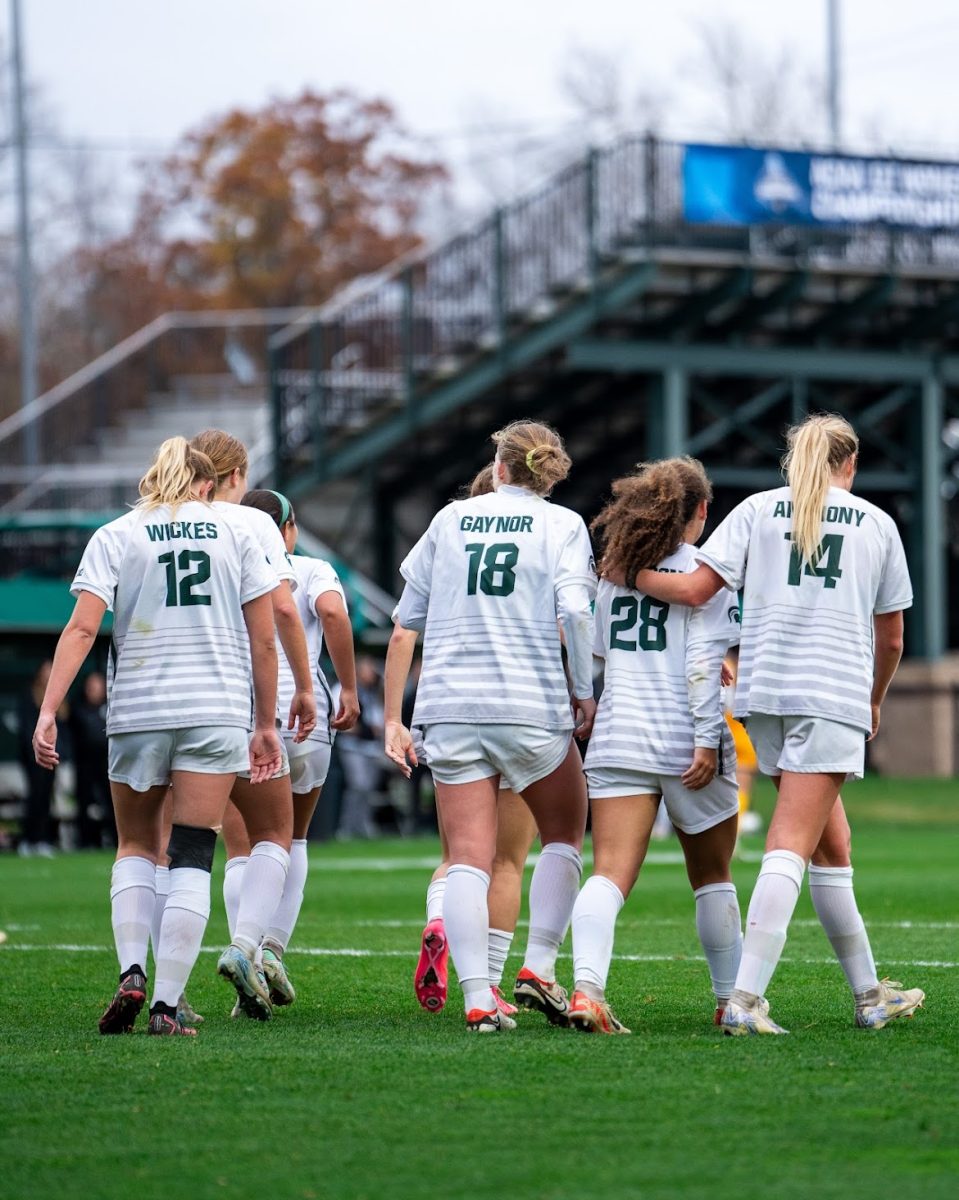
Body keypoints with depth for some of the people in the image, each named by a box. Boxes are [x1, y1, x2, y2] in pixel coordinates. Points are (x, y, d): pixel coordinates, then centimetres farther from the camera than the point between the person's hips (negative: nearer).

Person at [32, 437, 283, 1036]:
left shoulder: (115, 537, 5)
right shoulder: (235, 532, 8)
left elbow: (81, 629, -7)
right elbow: (264, 638, 6)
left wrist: (48, 711, -9)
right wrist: (266, 724, 12)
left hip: (138, 711, 0)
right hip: (217, 712, 0)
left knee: (136, 846, 17)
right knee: (191, 860, 1)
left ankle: (132, 974, -3)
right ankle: (167, 1003, -7)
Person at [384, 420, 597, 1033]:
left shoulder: (450, 519, 13)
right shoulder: (563, 524, 4)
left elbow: (406, 622, 13)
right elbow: (574, 612, -12)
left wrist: (394, 718, 18)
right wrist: (584, 692, -2)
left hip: (450, 707, 2)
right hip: (533, 706, -2)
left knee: (468, 858, 0)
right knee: (564, 835, 19)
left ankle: (478, 998, -12)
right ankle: (539, 967, 7)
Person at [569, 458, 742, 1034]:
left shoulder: (614, 566, 11)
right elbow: (703, 663, -12)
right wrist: (707, 741, -13)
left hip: (617, 736, 3)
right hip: (684, 740, -3)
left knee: (610, 875, -9)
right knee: (713, 877, 14)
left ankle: (587, 986, -31)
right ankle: (732, 998, 24)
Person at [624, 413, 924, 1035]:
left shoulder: (758, 510, 10)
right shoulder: (877, 523, 11)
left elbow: (695, 589, -2)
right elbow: (891, 639, 16)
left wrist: (631, 574, 14)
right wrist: (874, 703, 33)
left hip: (764, 690, 3)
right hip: (836, 693, -3)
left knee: (832, 844, 14)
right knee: (790, 849, -10)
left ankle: (869, 993, 22)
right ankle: (746, 999, -22)